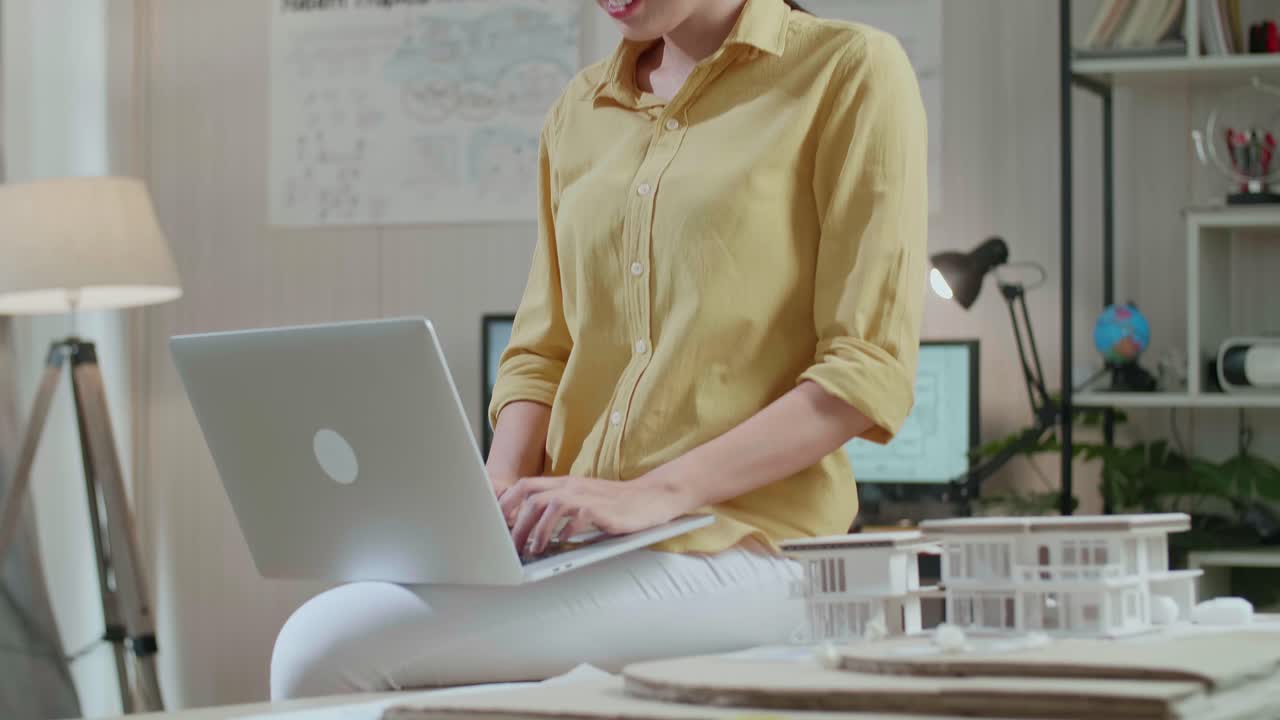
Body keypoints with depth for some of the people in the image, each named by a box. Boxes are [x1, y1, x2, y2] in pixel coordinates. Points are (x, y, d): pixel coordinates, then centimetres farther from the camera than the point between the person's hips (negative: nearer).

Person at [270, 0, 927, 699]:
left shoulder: (850, 71, -1)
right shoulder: (578, 112, 18)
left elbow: (870, 371, -8)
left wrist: (656, 492, -17)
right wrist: (499, 487, -2)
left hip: (734, 543, -6)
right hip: (576, 534, 6)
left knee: (332, 643, -22)